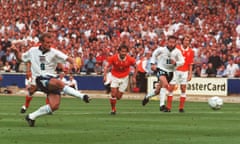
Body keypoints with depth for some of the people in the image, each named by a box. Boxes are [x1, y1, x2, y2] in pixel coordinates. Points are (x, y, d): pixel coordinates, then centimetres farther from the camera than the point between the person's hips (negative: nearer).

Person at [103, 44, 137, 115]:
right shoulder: (113, 58, -19)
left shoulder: (130, 59, -18)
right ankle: (113, 109, 6)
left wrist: (134, 77, 0)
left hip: (124, 78, 1)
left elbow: (135, 67, 1)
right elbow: (107, 67, -8)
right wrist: (105, 76, -20)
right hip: (114, 77, -1)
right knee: (113, 94, -13)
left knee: (118, 97, 0)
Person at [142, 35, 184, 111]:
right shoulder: (161, 49, -14)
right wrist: (153, 64, -2)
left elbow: (182, 61, -6)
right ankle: (162, 105, -27)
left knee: (158, 90, 12)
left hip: (170, 71, 3)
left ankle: (147, 96, 44)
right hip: (161, 69, -3)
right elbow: (154, 54, 6)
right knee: (165, 84, -30)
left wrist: (175, 63, -26)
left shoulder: (177, 52, -13)